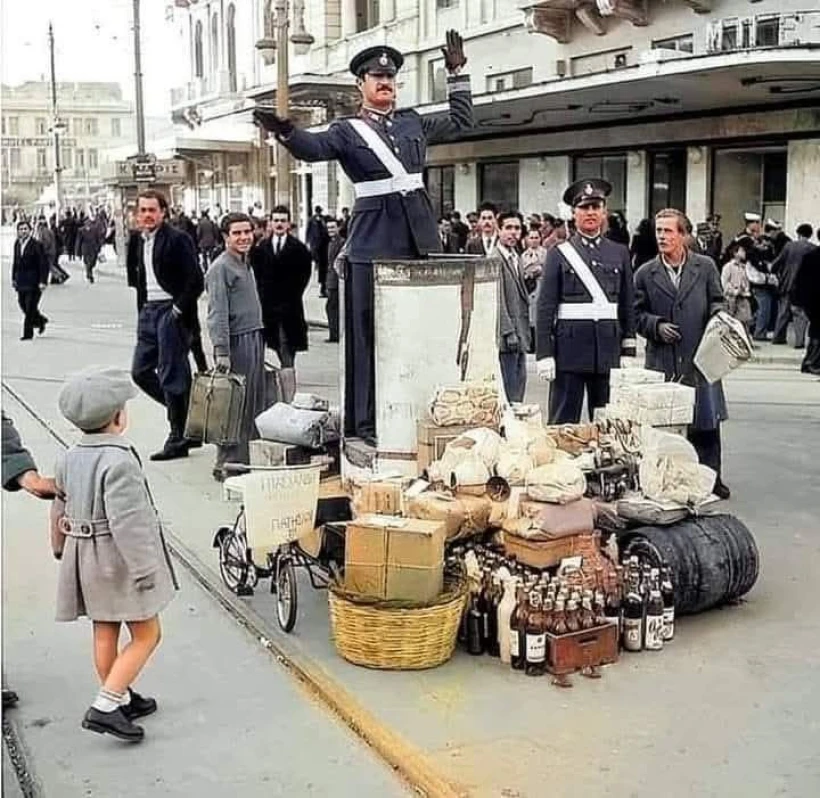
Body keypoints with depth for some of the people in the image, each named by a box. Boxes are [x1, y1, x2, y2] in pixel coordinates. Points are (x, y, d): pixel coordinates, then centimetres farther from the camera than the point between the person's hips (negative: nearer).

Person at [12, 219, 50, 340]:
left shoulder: (37, 245, -12)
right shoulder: (17, 244, 8)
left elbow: (44, 264, -13)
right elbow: (15, 262, 18)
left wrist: (43, 281, -17)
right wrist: (14, 278, 15)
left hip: (33, 282, -6)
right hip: (21, 281, 7)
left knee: (30, 308, -5)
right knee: (23, 305, 11)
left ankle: (28, 333, 3)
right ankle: (40, 320, 34)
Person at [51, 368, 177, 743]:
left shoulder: (69, 458, 4)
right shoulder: (119, 461, -24)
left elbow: (59, 510, 15)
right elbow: (126, 522, -27)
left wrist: (60, 548, 29)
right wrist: (144, 568, -22)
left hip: (84, 557, 9)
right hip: (118, 559, -9)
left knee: (105, 632, 18)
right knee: (146, 635, 2)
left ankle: (121, 698, 33)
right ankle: (105, 708, -4)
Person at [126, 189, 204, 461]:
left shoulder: (178, 240, -11)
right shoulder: (137, 240, 11)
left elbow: (196, 281, -15)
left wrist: (178, 310, -14)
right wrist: (142, 308, 9)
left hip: (171, 313, -8)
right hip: (148, 311, 8)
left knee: (171, 376, -3)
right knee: (140, 371, 9)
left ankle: (178, 439, 7)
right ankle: (181, 409, 26)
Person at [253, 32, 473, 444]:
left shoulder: (413, 121, 18)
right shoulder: (347, 130, 3)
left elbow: (460, 121, 30)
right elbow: (314, 147, -16)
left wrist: (457, 74, 27)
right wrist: (286, 130, -35)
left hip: (419, 236, 5)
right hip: (374, 241, -5)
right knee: (370, 331, -4)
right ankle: (366, 421, 0)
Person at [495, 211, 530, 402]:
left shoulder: (516, 257, 18)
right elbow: (497, 299, -16)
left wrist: (525, 333, 16)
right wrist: (509, 332, -18)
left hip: (519, 335, 9)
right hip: (505, 336, -9)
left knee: (519, 384, 10)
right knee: (509, 392, -8)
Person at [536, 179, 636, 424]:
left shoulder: (620, 253, 11)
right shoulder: (559, 254, 2)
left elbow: (628, 306, 12)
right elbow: (545, 308, -1)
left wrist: (629, 351, 8)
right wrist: (544, 354, -8)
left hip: (608, 348, 3)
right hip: (570, 345, -3)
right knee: (564, 421, 0)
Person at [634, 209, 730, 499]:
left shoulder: (706, 267, 5)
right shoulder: (645, 274, 4)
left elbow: (716, 301, 11)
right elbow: (638, 314, 7)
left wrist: (718, 314, -11)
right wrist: (657, 326, -11)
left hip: (700, 357, 1)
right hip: (662, 360, 0)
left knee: (706, 421, 6)